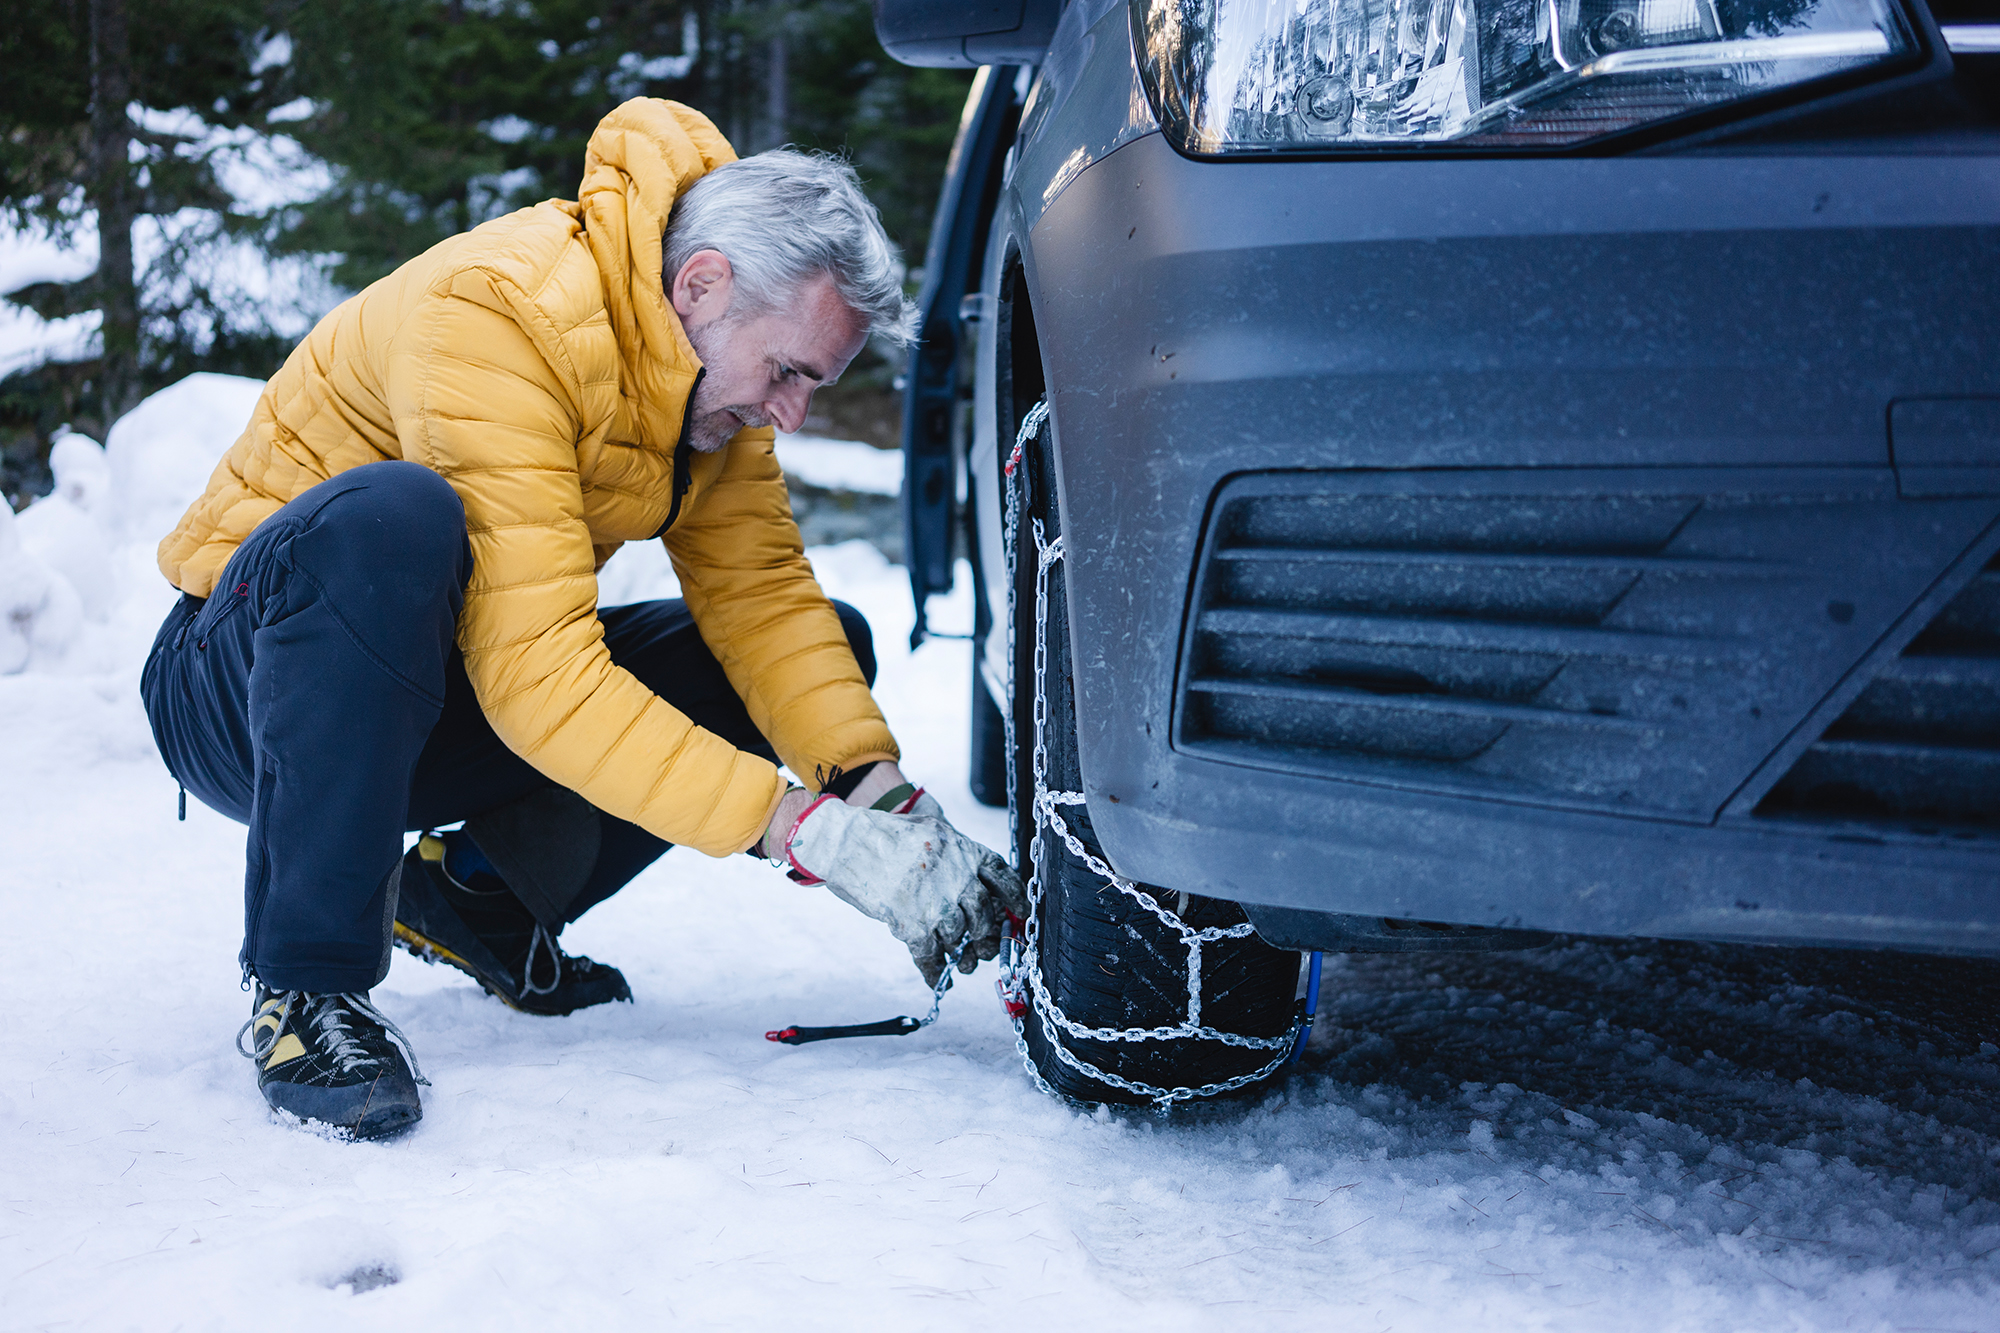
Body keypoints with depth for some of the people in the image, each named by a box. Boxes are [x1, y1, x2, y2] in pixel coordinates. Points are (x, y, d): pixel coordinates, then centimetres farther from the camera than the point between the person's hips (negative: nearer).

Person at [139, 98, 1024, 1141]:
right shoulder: (493, 314, -30)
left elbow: (763, 594, -6)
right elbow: (539, 678, -36)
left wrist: (879, 792, -22)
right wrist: (802, 831, -39)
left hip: (444, 698, 7)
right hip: (245, 689, -7)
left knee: (833, 647, -3)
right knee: (389, 516, -41)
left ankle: (481, 891, 5)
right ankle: (304, 991, -26)